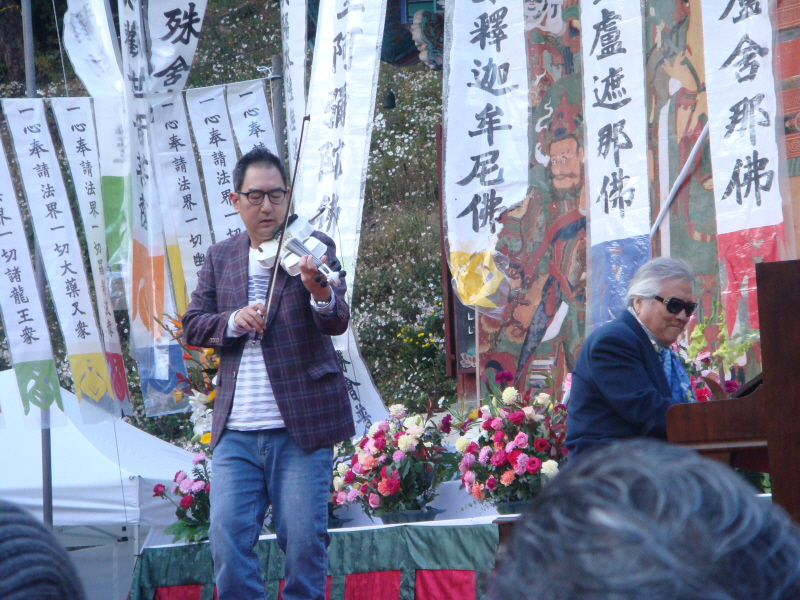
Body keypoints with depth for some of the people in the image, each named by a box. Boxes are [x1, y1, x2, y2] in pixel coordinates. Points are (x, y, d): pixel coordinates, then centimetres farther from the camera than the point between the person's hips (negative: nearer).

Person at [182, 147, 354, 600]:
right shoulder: (220, 258, 13)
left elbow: (337, 322, -13)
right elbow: (192, 326, 10)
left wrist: (320, 293, -36)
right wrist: (232, 321, -11)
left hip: (300, 426, -3)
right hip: (236, 431, 3)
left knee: (304, 540, -3)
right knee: (228, 539, -3)